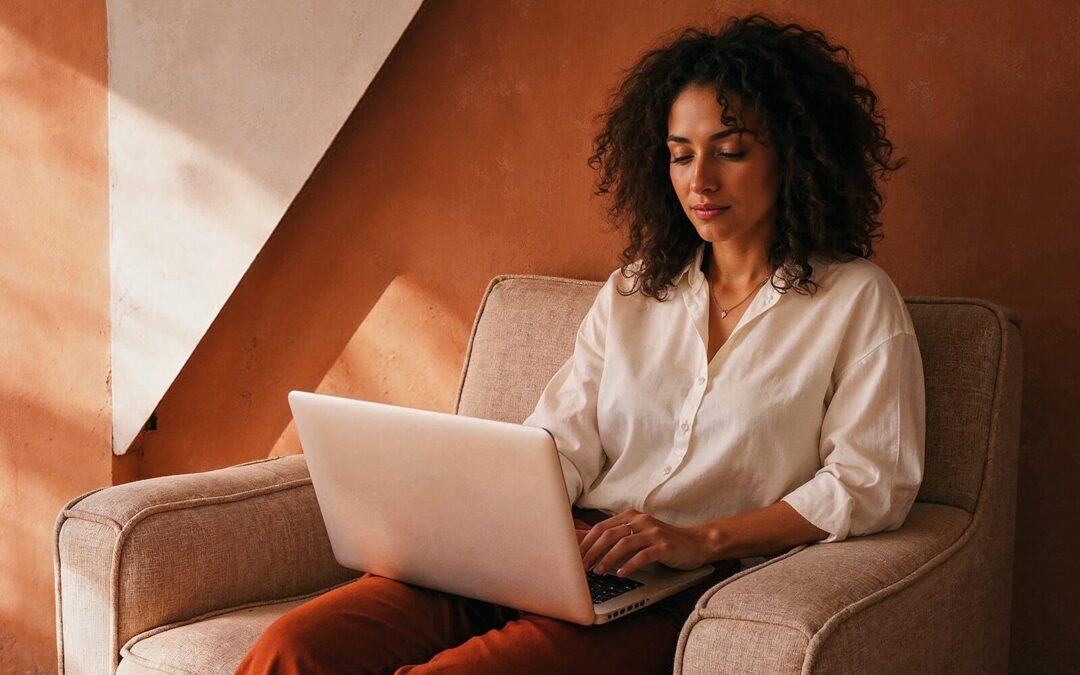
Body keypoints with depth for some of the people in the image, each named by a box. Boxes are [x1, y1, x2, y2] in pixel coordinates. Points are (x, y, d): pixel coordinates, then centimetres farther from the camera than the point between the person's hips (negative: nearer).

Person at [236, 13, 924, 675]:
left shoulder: (856, 299, 6)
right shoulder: (633, 290, 20)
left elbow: (872, 482, -3)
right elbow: (560, 444, 12)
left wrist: (701, 538, -14)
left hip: (685, 593, -4)